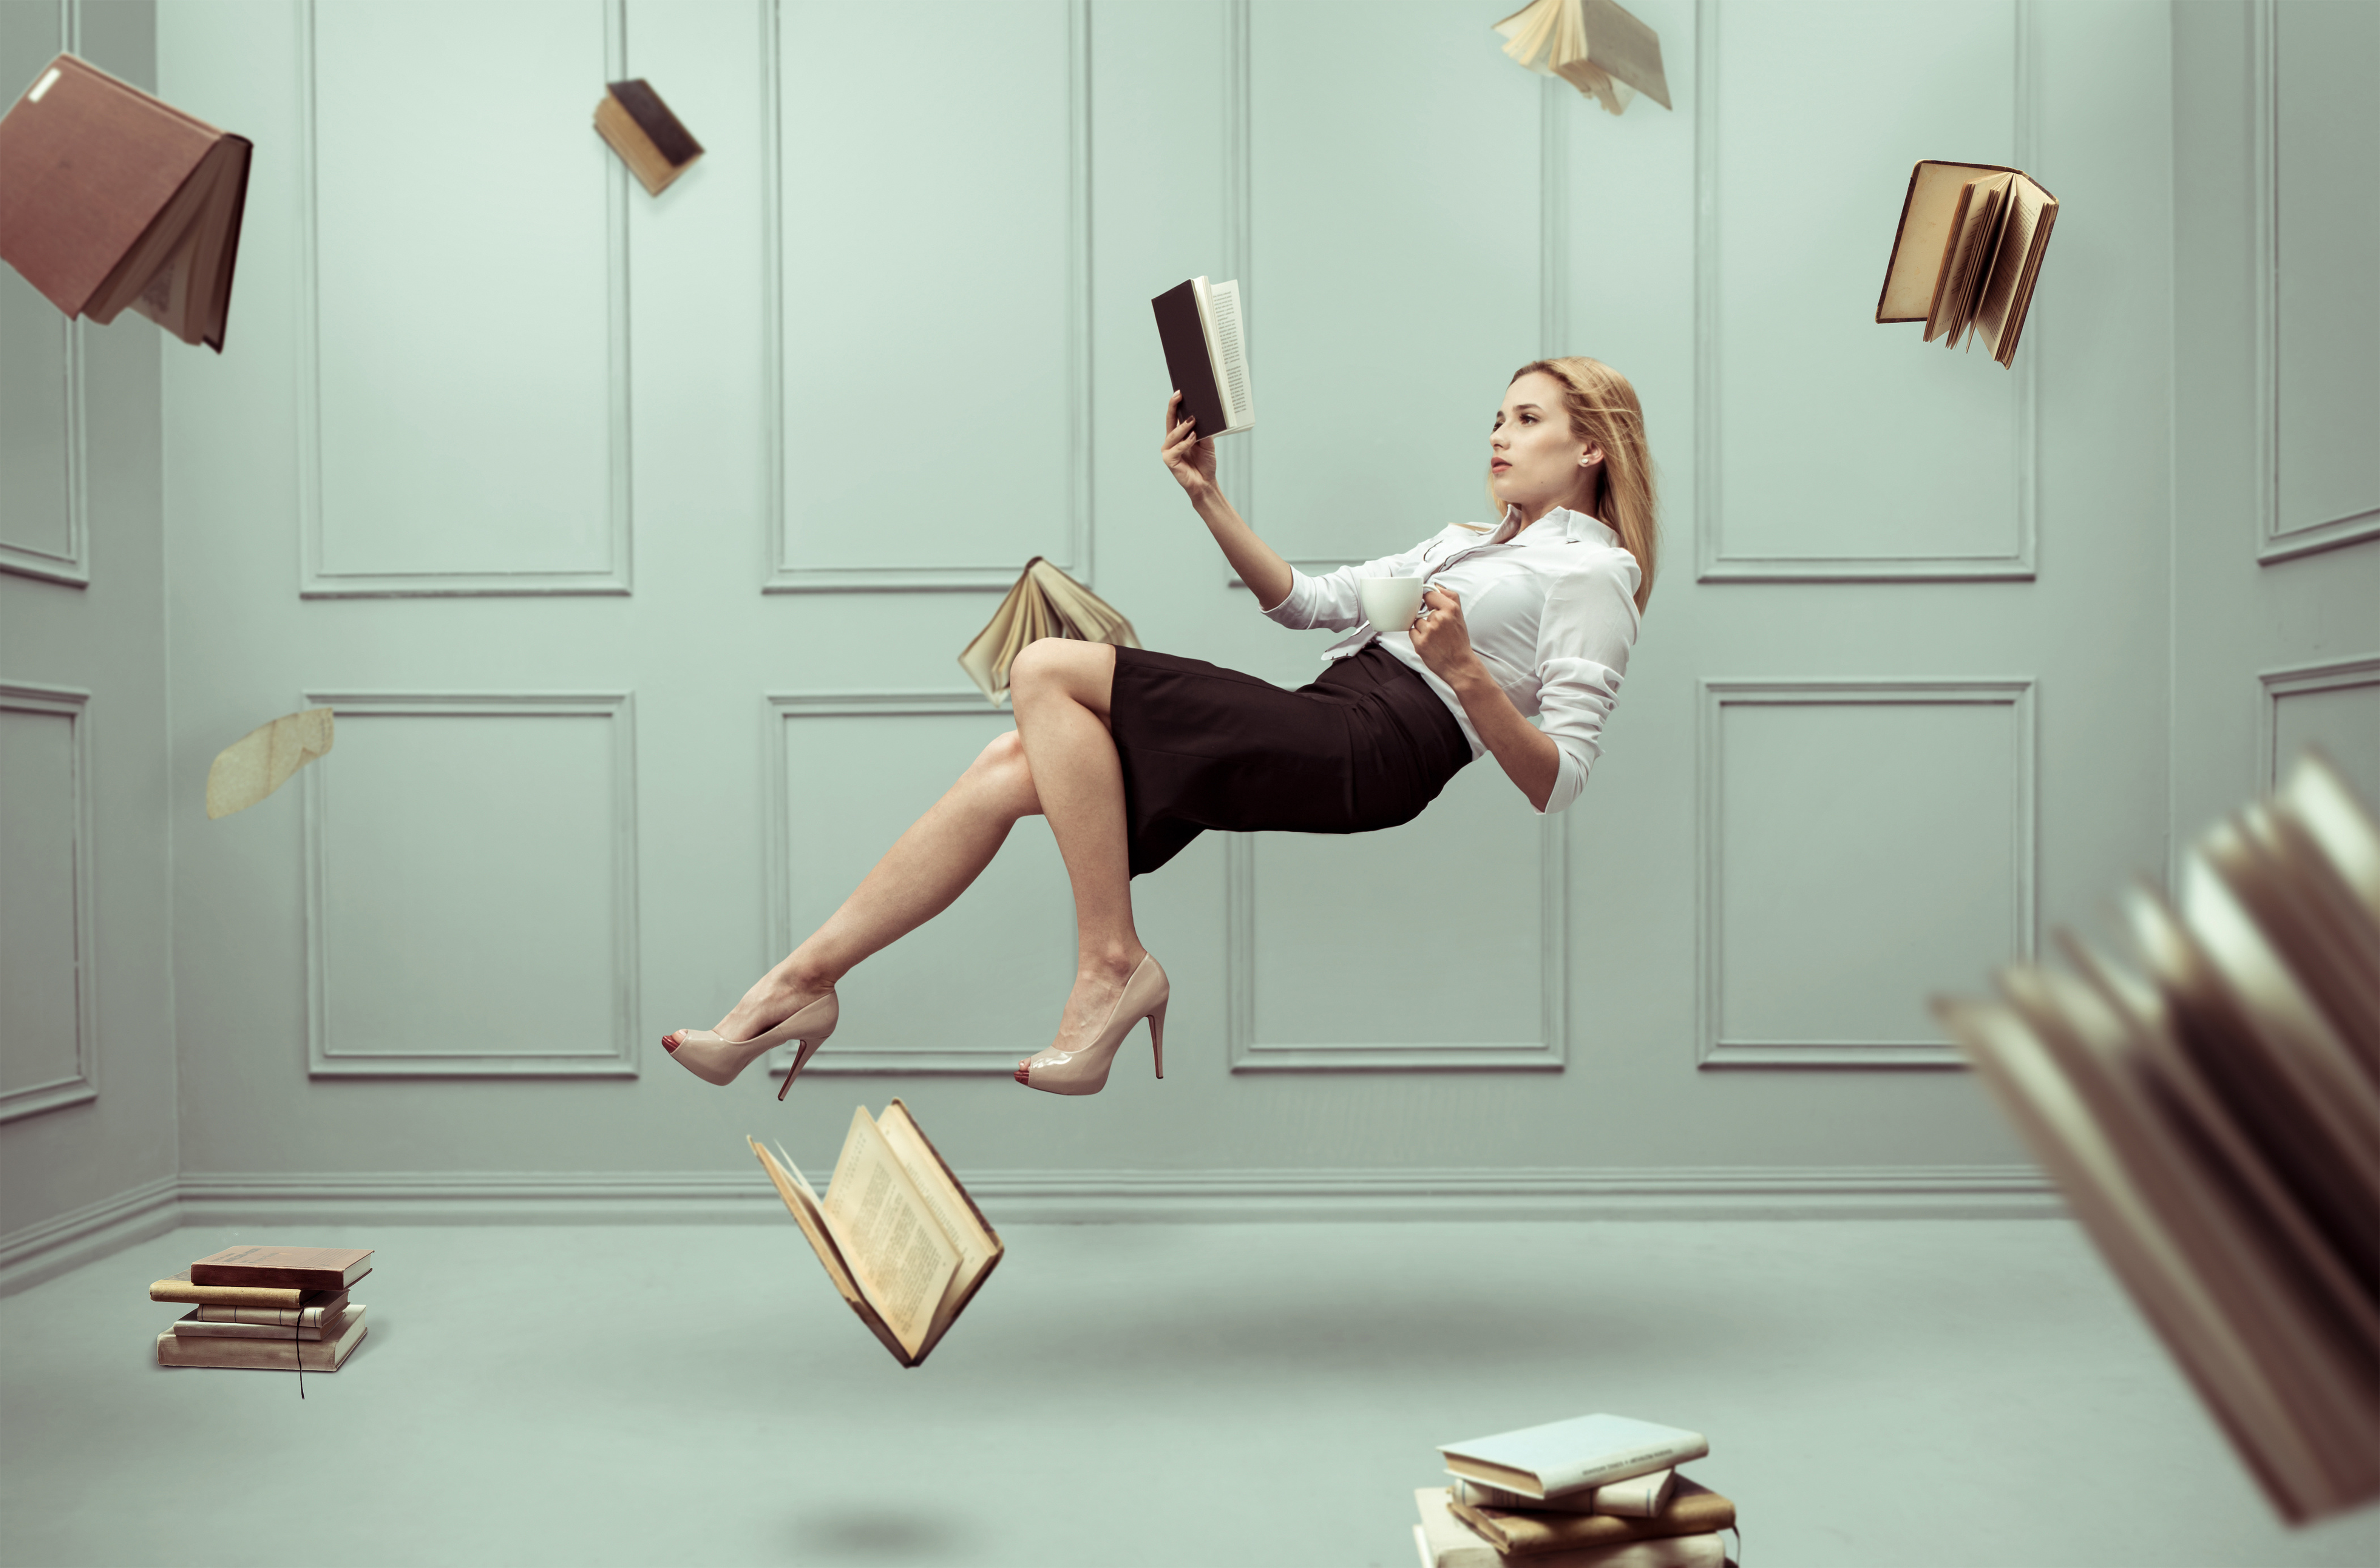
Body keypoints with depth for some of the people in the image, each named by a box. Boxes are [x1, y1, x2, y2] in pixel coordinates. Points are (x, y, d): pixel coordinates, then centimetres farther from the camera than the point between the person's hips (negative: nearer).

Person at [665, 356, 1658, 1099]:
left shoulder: (1594, 569, 4)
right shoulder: (1471, 541, 31)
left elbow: (1559, 783, -7)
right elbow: (1306, 601, 29)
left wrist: (1467, 674, -23)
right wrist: (1208, 498, 19)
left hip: (1377, 750, -8)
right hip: (1327, 722, 8)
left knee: (1050, 671, -17)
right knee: (1013, 766, -8)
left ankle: (1111, 963, -13)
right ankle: (802, 982, -5)